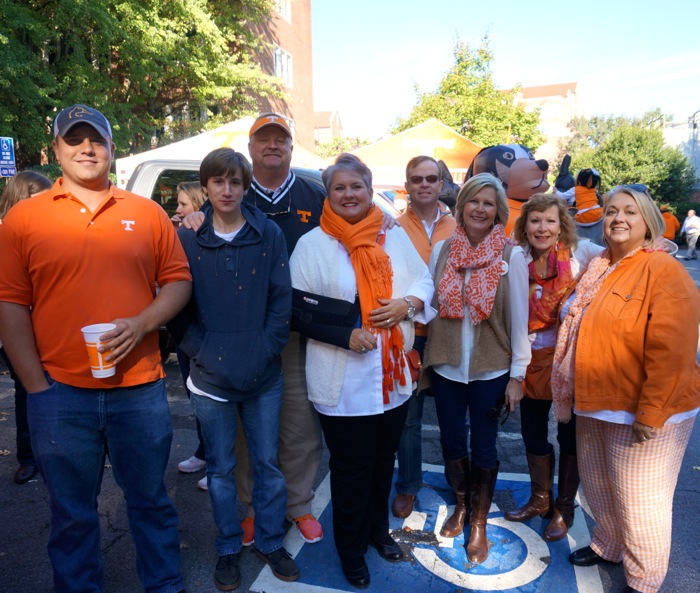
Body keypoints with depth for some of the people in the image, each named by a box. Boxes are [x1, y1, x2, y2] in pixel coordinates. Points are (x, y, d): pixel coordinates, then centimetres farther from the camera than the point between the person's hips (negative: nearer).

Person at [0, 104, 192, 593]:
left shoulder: (147, 213, 5)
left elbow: (179, 281, 6)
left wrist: (141, 324, -11)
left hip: (140, 387, 1)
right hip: (60, 393, 0)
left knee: (150, 499, 16)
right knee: (72, 512, 17)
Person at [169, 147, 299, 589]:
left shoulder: (269, 234, -1)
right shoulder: (189, 240, -1)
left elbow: (282, 300, -2)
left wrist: (266, 351, -10)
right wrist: (202, 354, -11)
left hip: (264, 375, 0)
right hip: (211, 378, 0)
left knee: (268, 462, 13)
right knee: (221, 467, 14)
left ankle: (271, 541, 35)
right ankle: (229, 548, 34)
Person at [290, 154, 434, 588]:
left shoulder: (395, 237, 5)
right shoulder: (312, 244, -7)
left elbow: (424, 281, 10)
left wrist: (406, 304, -11)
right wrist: (345, 336, -20)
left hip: (394, 375, 4)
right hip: (344, 381, -4)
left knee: (384, 460, 21)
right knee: (351, 468, 11)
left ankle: (379, 530, 46)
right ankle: (352, 552, 35)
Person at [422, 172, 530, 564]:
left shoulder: (511, 256, -8)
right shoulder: (442, 250, -1)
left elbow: (519, 319, -6)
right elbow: (430, 305, 5)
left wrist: (517, 375, -6)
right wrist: (427, 359, 4)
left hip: (490, 370, -2)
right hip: (446, 366, 3)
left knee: (484, 447, 11)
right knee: (452, 441, 16)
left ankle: (479, 523, 34)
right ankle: (461, 506, 42)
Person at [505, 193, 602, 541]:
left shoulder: (581, 253, -10)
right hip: (533, 359, 3)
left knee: (570, 435, 12)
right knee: (532, 433, 16)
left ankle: (564, 507, 34)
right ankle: (539, 499, 39)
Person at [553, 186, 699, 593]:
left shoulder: (663, 270, -15)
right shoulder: (599, 269, 9)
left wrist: (650, 414, -21)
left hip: (642, 410, -7)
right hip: (596, 405, 7)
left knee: (639, 499, 6)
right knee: (598, 487, 20)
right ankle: (608, 547, 44)